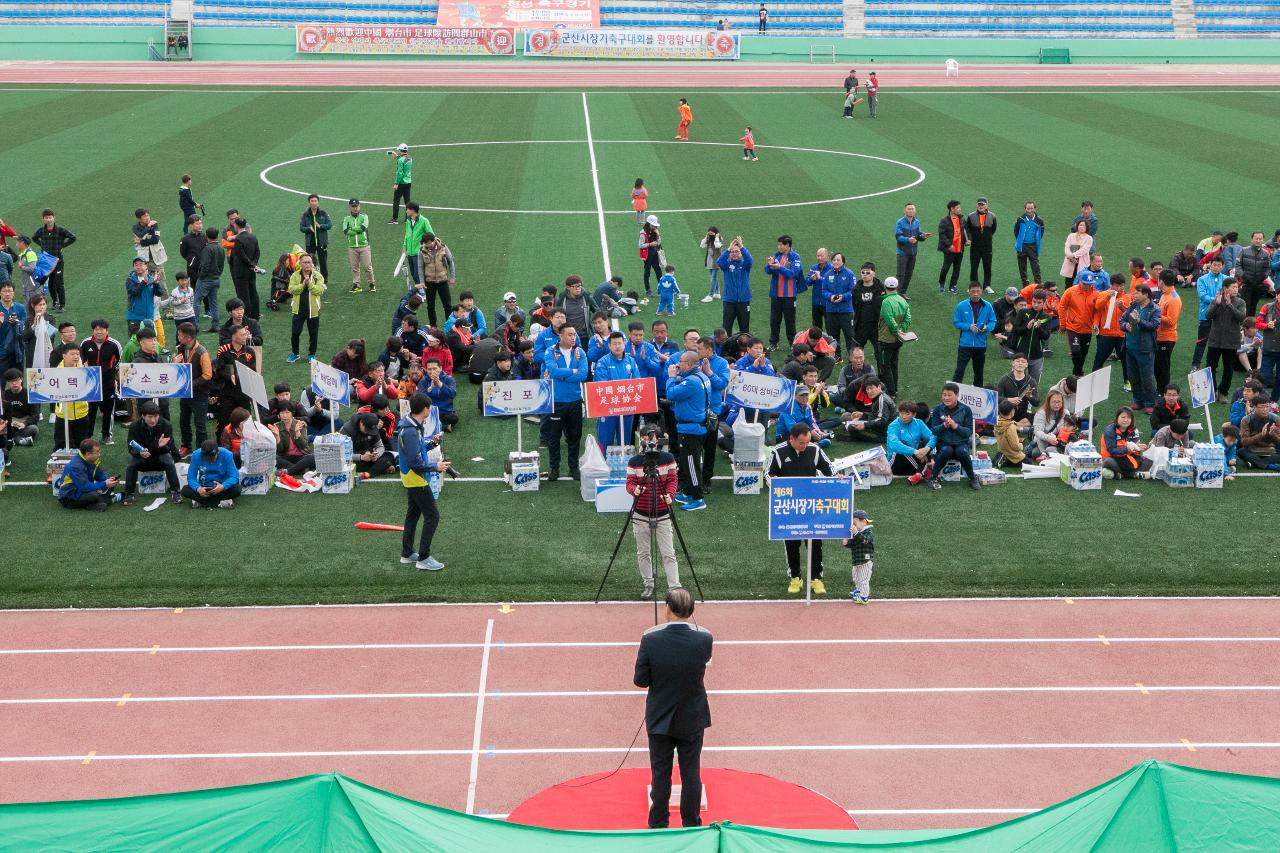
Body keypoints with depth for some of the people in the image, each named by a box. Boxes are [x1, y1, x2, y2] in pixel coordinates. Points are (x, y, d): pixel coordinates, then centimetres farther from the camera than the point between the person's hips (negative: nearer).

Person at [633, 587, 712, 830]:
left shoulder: (651, 639, -21)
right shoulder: (704, 638, -18)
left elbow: (640, 680, -12)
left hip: (660, 718, -1)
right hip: (692, 719, 1)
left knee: (660, 774, 13)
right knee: (691, 774, 13)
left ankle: (658, 826, 24)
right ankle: (691, 826, 23)